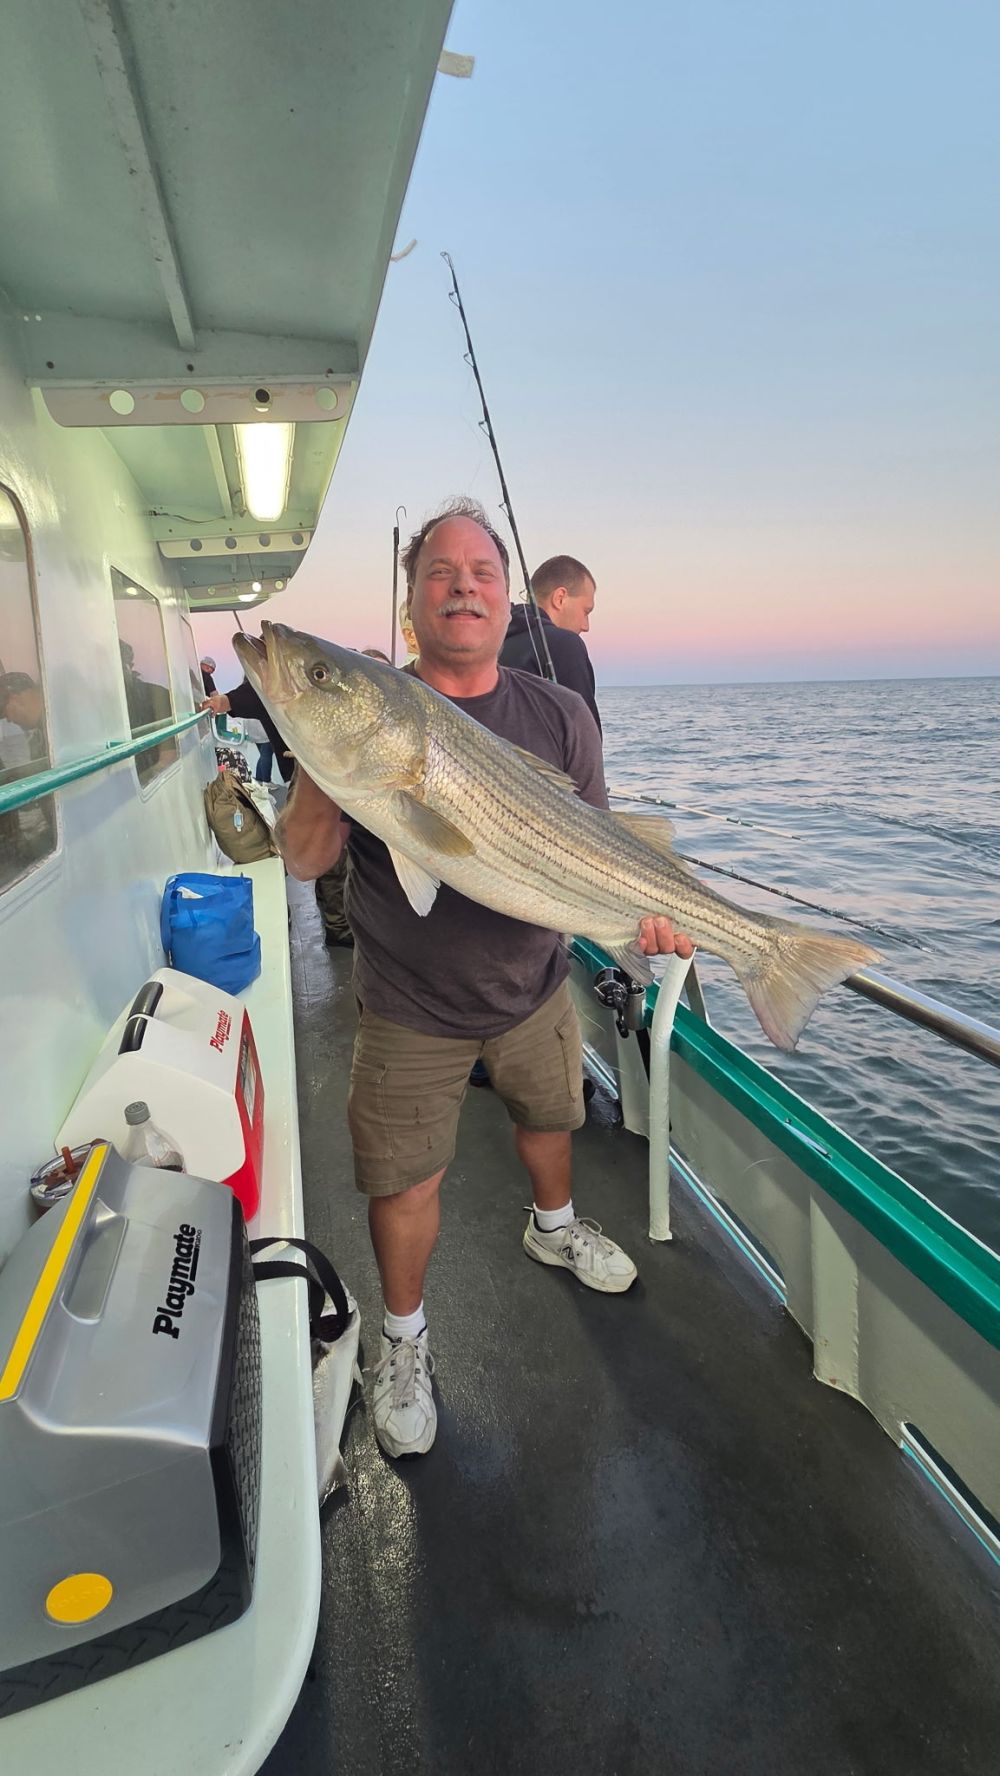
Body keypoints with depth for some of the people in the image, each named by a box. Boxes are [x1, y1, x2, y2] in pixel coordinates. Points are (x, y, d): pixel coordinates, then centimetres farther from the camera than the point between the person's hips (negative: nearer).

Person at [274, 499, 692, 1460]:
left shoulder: (559, 715, -6)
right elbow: (303, 858, -17)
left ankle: (553, 1227, 59)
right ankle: (403, 1337, 36)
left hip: (533, 987, 3)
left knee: (548, 1118, 26)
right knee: (404, 1178, 8)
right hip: (411, 1009, -3)